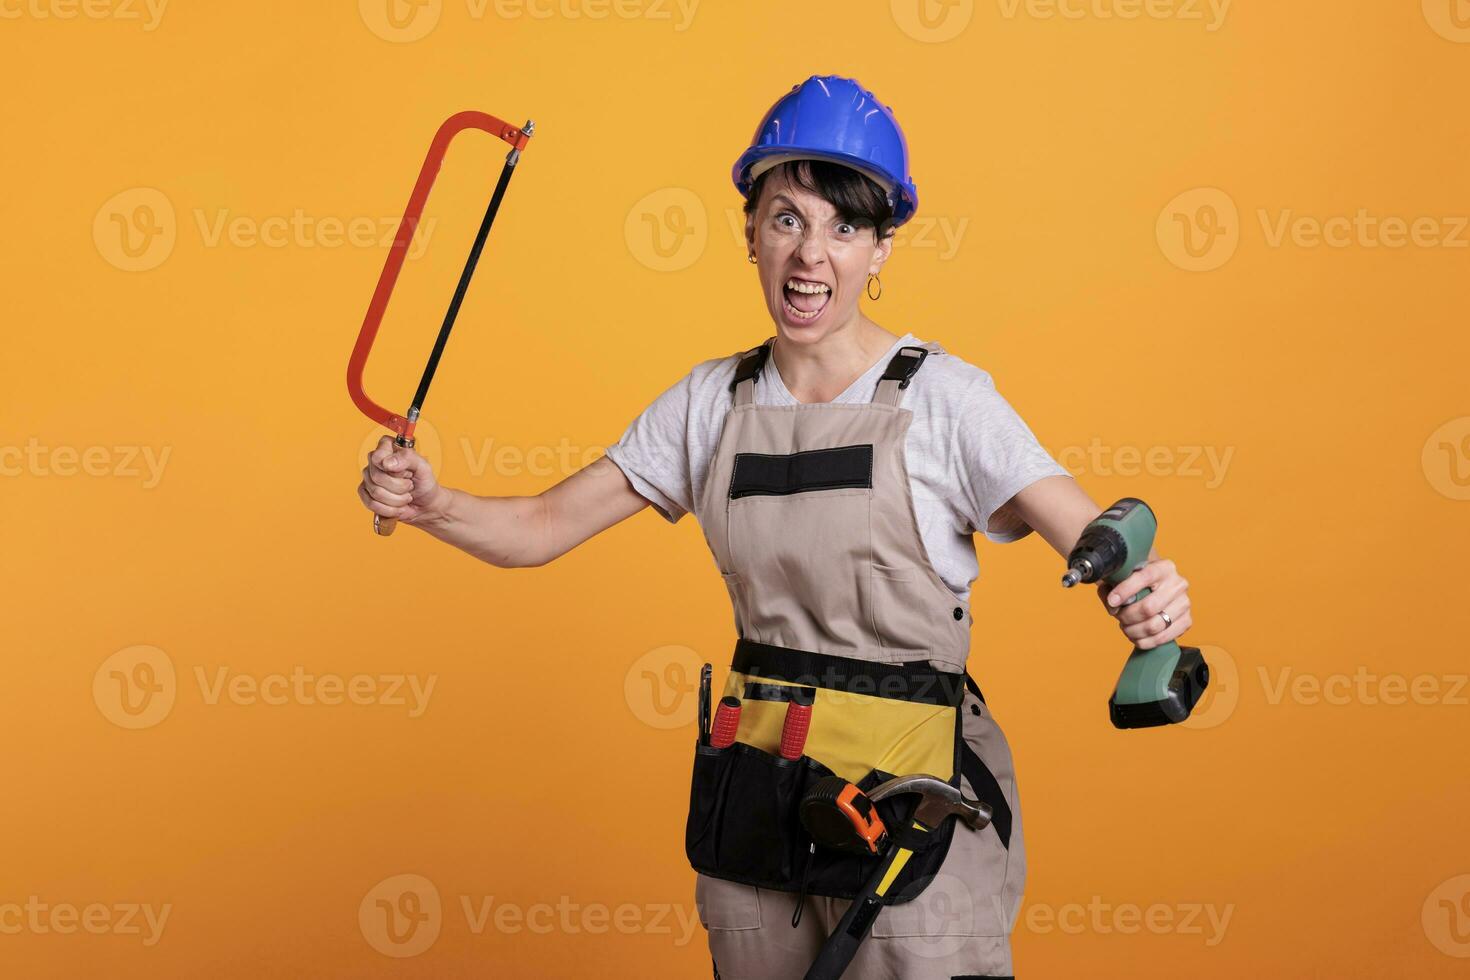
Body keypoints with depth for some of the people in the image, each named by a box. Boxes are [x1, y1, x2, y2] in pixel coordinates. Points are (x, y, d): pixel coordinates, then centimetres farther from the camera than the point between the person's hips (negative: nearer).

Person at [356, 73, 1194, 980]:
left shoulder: (943, 398, -11)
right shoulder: (712, 402, 3)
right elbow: (542, 527, 4)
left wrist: (1145, 590, -42)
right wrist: (433, 505, -15)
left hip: (910, 797, -4)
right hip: (757, 793, 4)